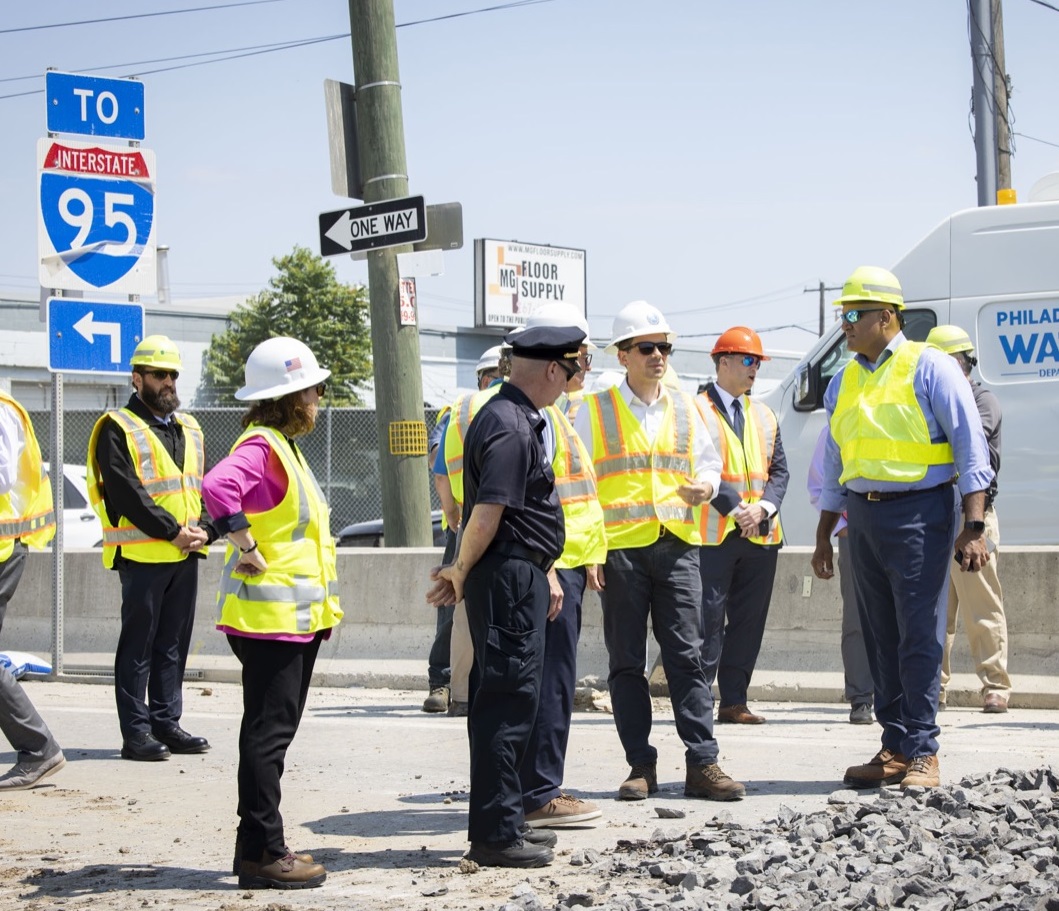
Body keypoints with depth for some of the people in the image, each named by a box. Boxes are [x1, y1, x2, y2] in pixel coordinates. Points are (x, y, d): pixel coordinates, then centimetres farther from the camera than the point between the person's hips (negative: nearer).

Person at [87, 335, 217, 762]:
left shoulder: (189, 429, 17)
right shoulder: (118, 429, -6)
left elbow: (205, 487, 16)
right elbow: (127, 493, -15)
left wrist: (203, 530, -3)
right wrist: (172, 531, -18)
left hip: (186, 555, 7)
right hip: (142, 554, -7)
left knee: (174, 642, 10)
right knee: (138, 643, -3)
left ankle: (166, 723, 18)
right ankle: (136, 732, -1)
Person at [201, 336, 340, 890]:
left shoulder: (284, 446, 17)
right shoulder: (261, 446, -16)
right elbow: (218, 486, -36)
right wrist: (245, 546, -25)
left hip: (298, 615, 10)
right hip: (269, 615, -10)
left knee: (274, 730, 13)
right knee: (268, 731, -7)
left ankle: (261, 845, 20)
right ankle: (260, 855, -3)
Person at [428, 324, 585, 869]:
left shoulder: (518, 420, 18)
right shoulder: (510, 428, -16)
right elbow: (489, 513, -21)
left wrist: (547, 571, 19)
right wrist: (460, 573, -10)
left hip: (522, 578, 11)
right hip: (509, 578, -11)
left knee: (507, 701, 15)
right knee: (508, 701, -7)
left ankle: (500, 825, 23)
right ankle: (495, 834, -4)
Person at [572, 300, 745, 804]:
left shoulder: (685, 408, 13)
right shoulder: (595, 410, 3)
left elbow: (707, 461, 20)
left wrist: (705, 484, -5)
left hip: (676, 545, 2)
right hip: (619, 548, -2)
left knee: (687, 655, -3)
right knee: (626, 662, 3)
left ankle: (702, 764, -2)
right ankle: (641, 766, 9)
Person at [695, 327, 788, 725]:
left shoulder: (764, 415, 18)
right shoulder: (696, 410, -2)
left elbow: (778, 469, 13)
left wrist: (763, 506, -5)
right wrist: (734, 510, -15)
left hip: (761, 534, 6)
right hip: (713, 535, -6)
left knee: (749, 621, 6)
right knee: (708, 621, -5)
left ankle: (734, 701, 12)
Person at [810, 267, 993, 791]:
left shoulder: (929, 367, -5)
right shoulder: (844, 382, 15)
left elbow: (971, 448, -8)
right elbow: (835, 466, 21)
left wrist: (973, 527, -15)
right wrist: (823, 539, 19)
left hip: (919, 512, -6)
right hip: (864, 516, 7)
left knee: (920, 635, -7)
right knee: (880, 638, 8)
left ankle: (922, 753, -2)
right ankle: (894, 748, 14)